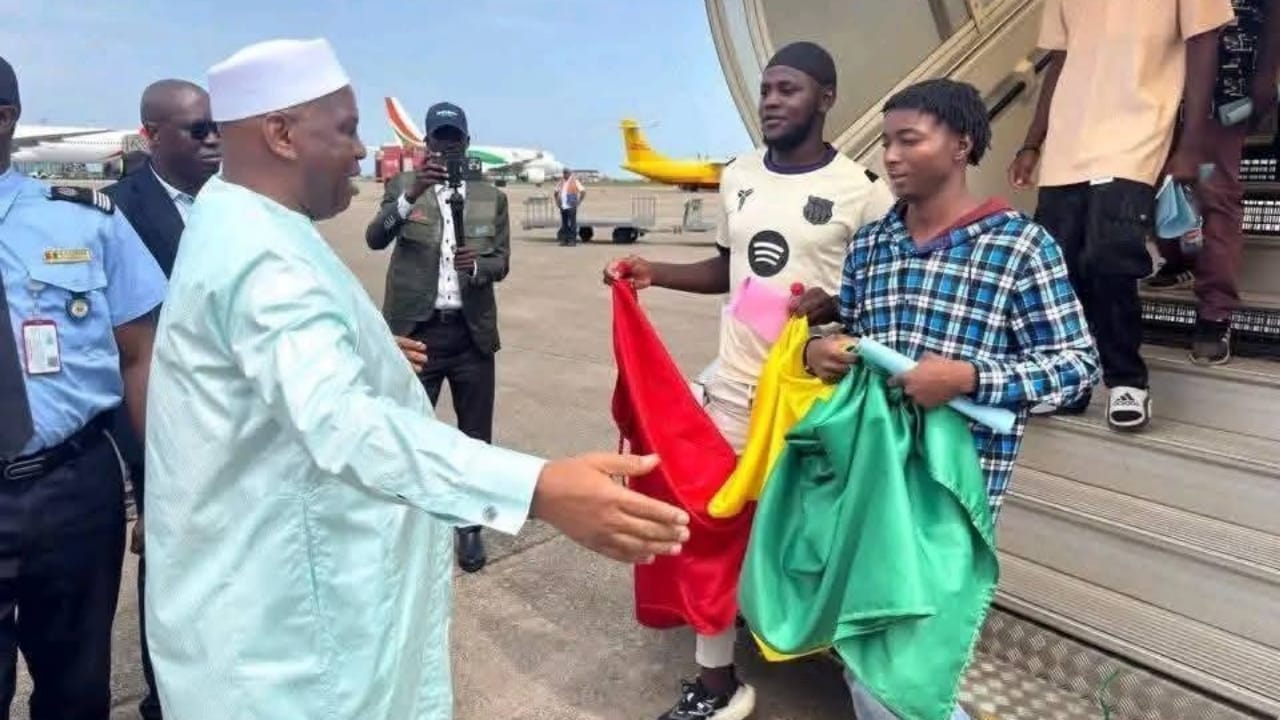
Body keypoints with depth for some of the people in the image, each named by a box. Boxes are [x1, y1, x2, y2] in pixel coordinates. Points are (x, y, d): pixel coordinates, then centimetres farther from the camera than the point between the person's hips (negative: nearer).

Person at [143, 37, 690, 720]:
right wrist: (538, 489, -54)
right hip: (279, 590, -10)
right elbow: (340, 421, -45)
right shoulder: (262, 254, -29)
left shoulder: (235, 218, 7)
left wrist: (361, 349, 40)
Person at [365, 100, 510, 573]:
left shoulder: (492, 198, 8)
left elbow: (502, 263, 5)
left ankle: (470, 526, 23)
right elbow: (375, 239, -12)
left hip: (471, 332, 2)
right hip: (416, 330, -1)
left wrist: (477, 265, -17)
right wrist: (413, 193, -26)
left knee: (475, 436, 7)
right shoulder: (401, 187, 4)